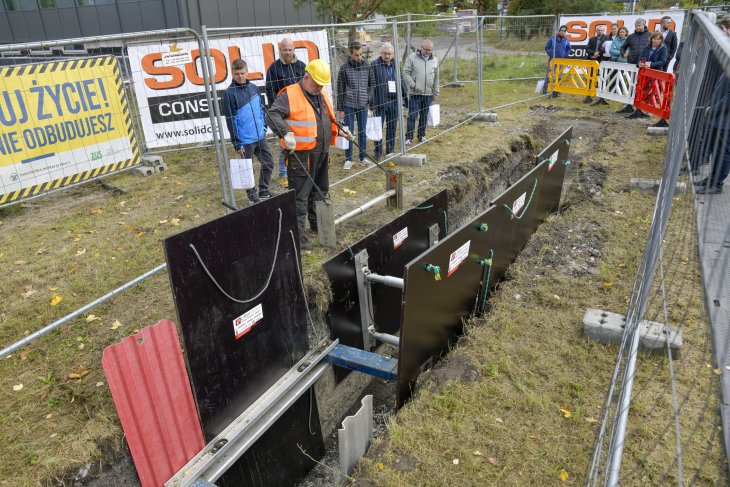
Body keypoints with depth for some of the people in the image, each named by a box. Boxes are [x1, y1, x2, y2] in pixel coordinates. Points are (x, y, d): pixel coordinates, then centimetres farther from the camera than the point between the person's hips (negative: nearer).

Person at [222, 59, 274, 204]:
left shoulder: (253, 88, 4)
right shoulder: (230, 93, -13)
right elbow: (230, 120, -13)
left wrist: (263, 126, 16)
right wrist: (236, 143, -14)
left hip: (260, 136, 6)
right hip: (245, 140, -6)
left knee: (269, 163, 13)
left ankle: (263, 191, 29)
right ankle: (253, 195, 22)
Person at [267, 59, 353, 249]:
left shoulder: (322, 96, 16)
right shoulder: (289, 95, -11)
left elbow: (330, 119, 30)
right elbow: (273, 114, -21)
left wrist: (340, 130, 17)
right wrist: (286, 134, -34)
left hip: (321, 153, 9)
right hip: (301, 154, -8)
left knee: (320, 191, 19)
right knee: (300, 194, -6)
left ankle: (317, 223, 36)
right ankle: (297, 231, 0)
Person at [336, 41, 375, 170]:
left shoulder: (367, 66, 4)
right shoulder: (345, 68, -4)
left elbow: (372, 84, 13)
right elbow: (340, 89, -3)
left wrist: (369, 97, -1)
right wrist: (340, 109, -4)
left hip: (363, 105, 3)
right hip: (349, 105, -3)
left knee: (362, 132, 10)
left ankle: (363, 158, 20)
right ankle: (348, 159, 11)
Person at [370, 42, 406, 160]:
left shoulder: (395, 65, 11)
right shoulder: (375, 65, -6)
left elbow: (401, 82, 17)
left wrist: (405, 96, 12)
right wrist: (372, 102, -13)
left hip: (394, 102, 5)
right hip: (380, 101, -5)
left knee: (392, 127, 11)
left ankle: (390, 150, 22)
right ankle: (378, 152, 12)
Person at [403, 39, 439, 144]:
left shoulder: (434, 60, 10)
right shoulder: (412, 57, -3)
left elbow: (436, 78, 15)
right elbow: (406, 73, -6)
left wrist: (436, 93, 15)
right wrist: (413, 85, -13)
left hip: (428, 93, 4)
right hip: (414, 93, -4)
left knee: (424, 116, 10)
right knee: (412, 115, -3)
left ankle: (421, 136, 22)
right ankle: (408, 137, 4)